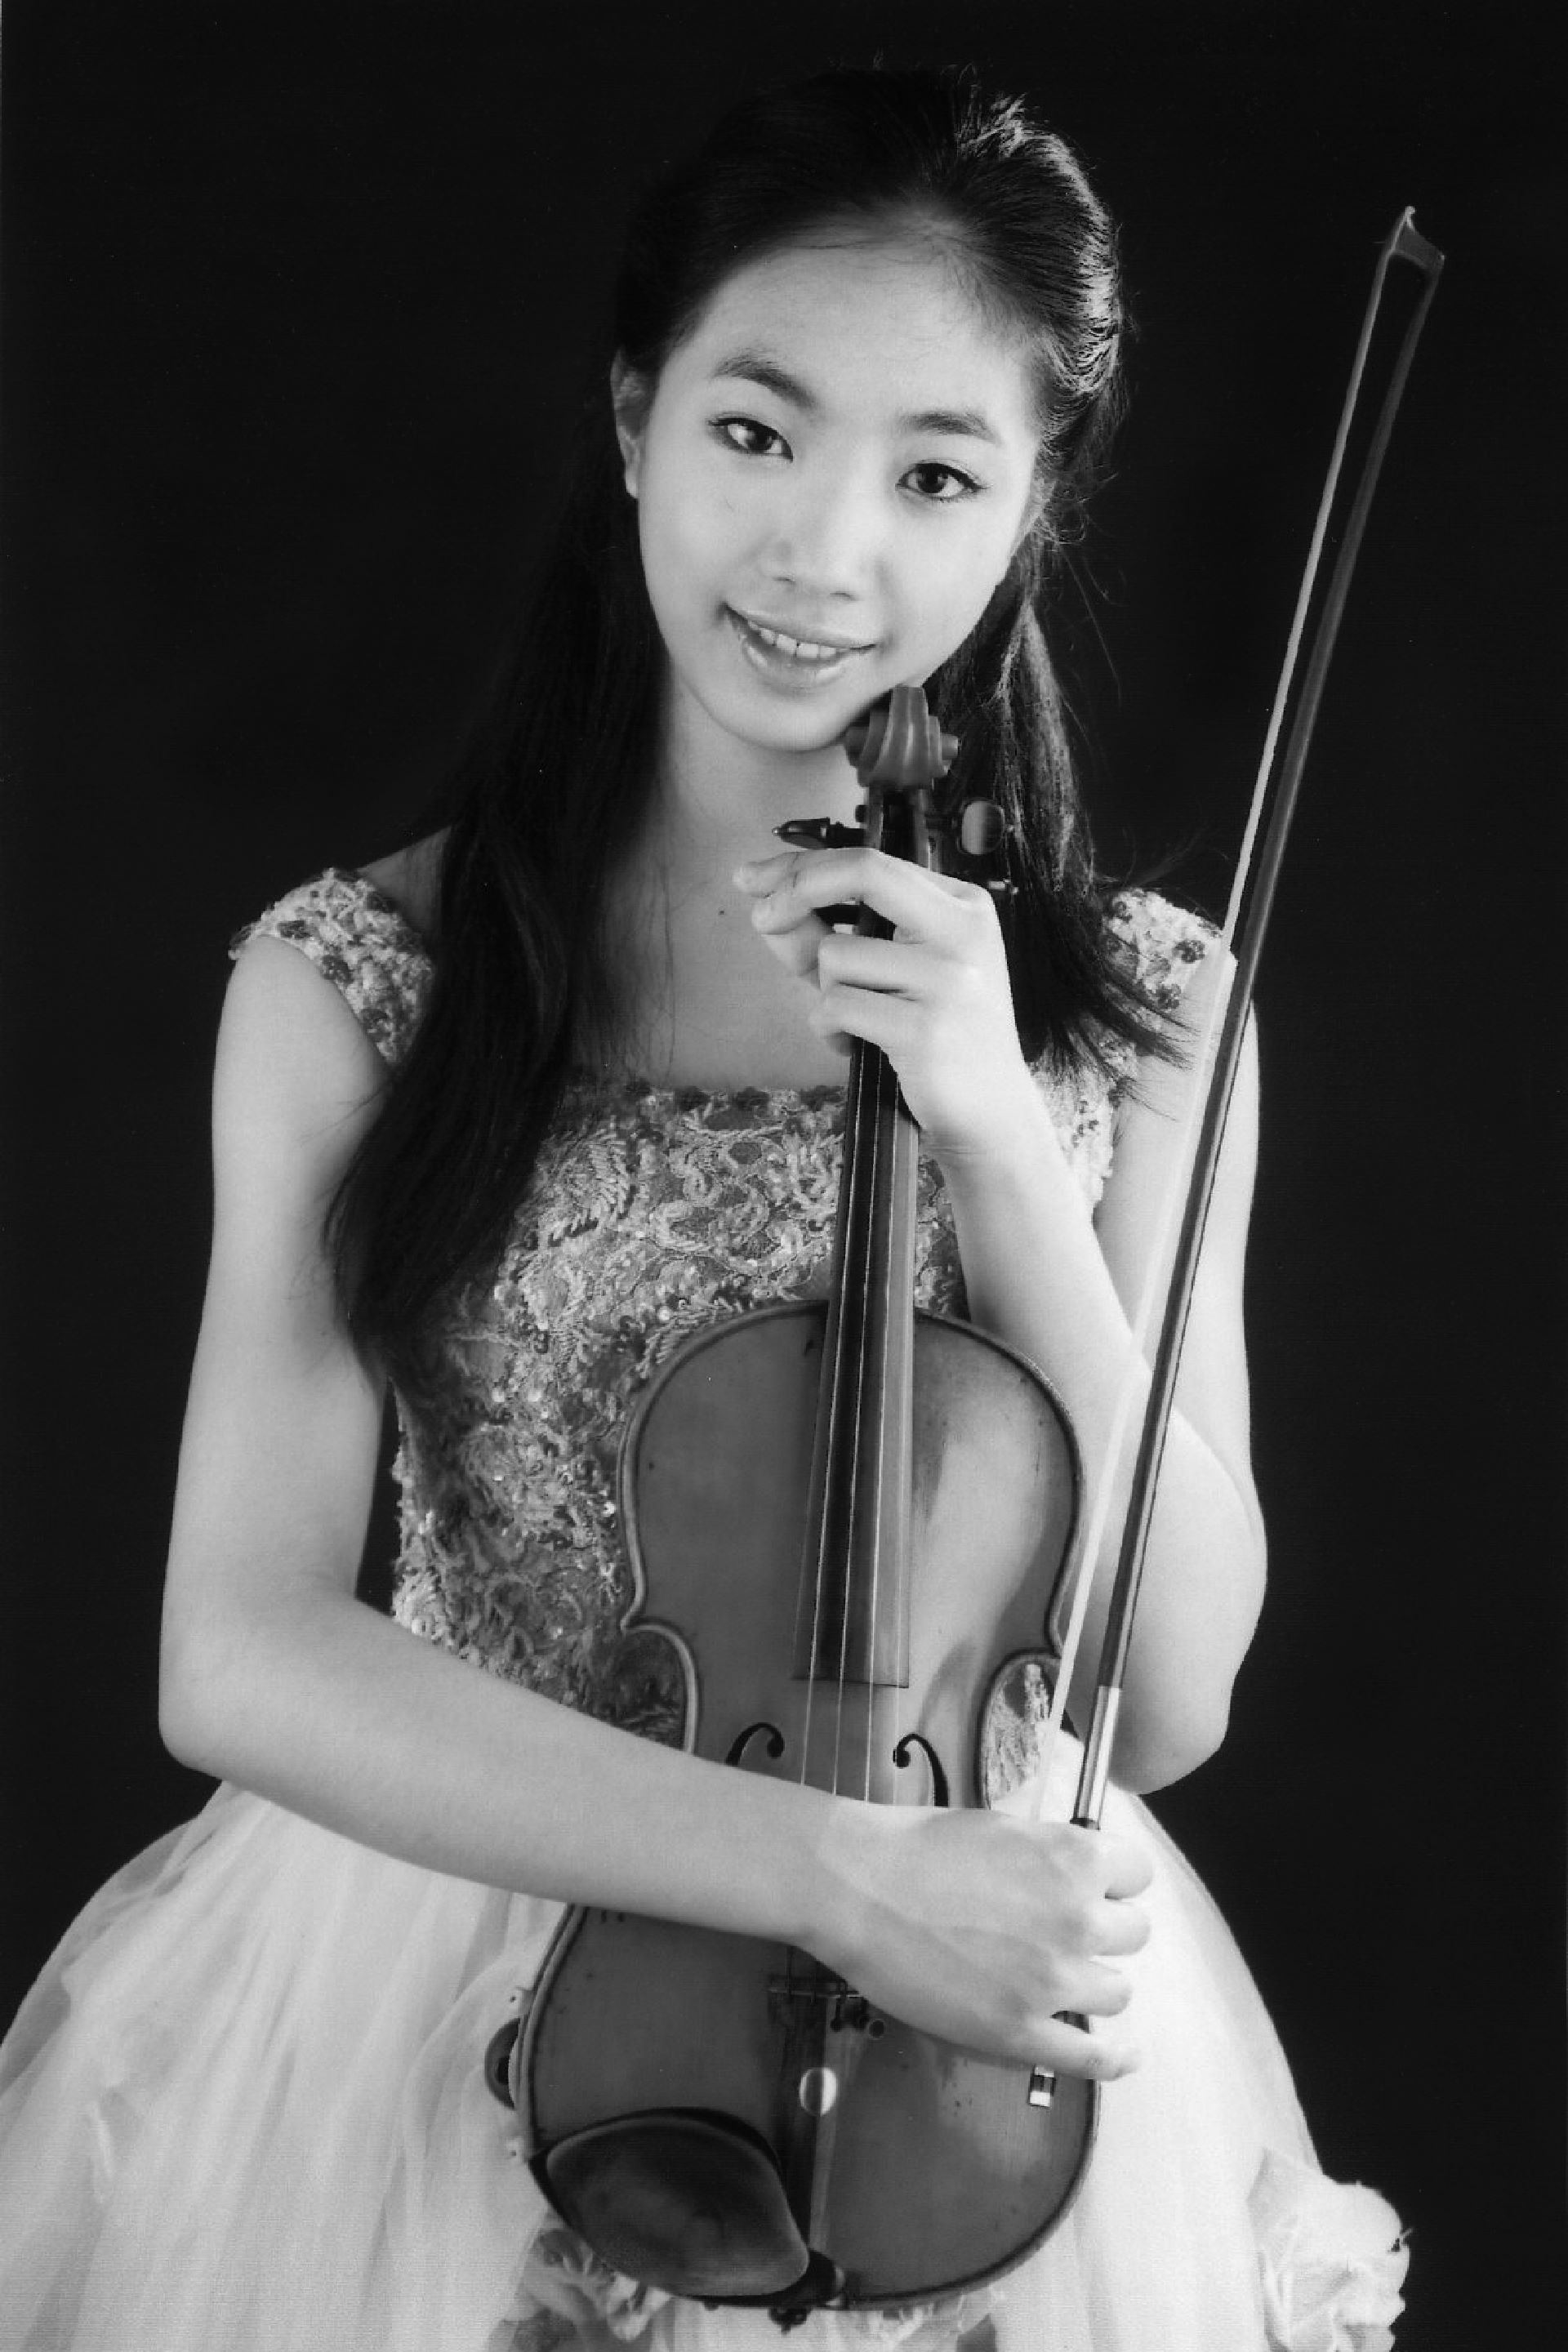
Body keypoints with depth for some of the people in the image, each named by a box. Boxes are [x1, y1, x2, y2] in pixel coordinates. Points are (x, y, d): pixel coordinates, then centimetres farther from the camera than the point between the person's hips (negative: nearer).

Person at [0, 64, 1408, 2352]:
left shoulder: (1133, 1019, -3)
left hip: (995, 2028, 1)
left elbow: (1166, 1696, -6)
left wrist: (1000, 1147, -17)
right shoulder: (355, 985, -7)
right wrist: (828, 1863, -23)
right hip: (454, 1951, 0)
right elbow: (245, 1656, -13)